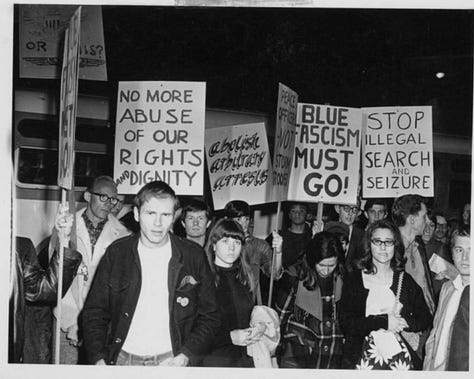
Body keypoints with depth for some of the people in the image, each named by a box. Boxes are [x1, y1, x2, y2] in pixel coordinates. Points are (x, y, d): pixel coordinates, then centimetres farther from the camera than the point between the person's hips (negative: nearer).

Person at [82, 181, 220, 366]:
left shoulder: (193, 255, -2)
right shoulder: (116, 253, 0)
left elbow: (209, 316, 1)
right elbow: (94, 312, 3)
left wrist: (185, 357, -11)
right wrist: (98, 359, -10)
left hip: (171, 359, -1)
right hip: (123, 358, 1)